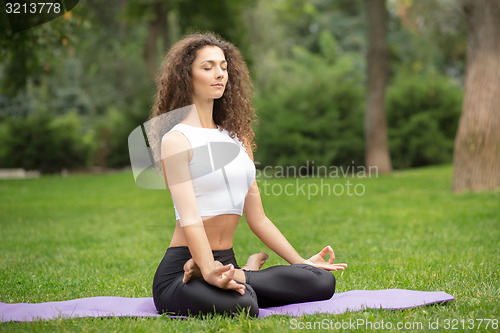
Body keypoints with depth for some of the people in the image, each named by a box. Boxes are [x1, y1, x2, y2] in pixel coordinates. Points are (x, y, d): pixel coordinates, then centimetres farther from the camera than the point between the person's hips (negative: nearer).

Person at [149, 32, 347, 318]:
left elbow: (257, 218, 18)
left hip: (226, 261, 7)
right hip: (181, 270, -7)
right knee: (241, 305, -40)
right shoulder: (176, 141, -5)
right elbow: (189, 218, -18)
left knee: (323, 282, -15)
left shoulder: (238, 138, 17)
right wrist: (211, 272, -33)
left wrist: (300, 262, 14)